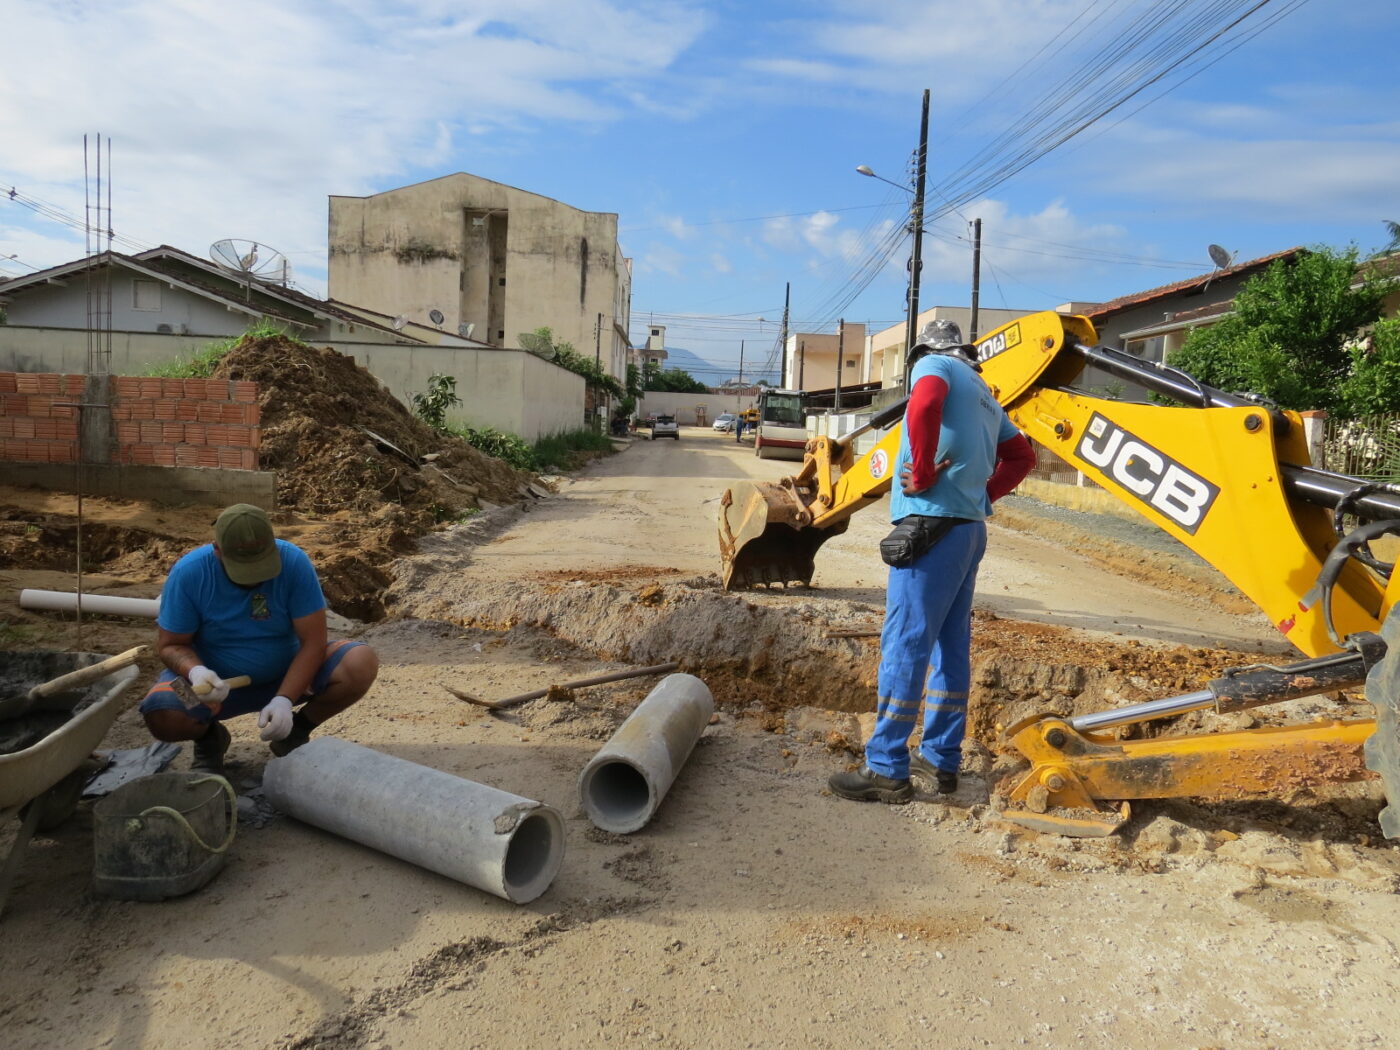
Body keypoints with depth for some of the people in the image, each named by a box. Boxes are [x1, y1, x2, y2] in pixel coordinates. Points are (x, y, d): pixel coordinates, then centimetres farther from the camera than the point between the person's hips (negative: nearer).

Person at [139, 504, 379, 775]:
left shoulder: (294, 562, -20)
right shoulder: (188, 573, -18)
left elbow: (312, 641, -19)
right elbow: (170, 645, -9)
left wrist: (284, 700, -30)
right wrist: (195, 671, -32)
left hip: (286, 676, 1)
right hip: (217, 680, 0)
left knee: (361, 663, -25)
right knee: (161, 716, -32)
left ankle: (296, 731, 3)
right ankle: (210, 737, 7)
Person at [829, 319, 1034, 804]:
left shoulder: (933, 365, 1)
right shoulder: (985, 396, 25)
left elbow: (925, 402, -23)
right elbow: (1021, 456, 27)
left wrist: (923, 475, -16)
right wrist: (984, 493, 15)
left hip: (932, 524, -9)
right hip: (970, 527, 9)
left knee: (905, 643, -7)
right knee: (951, 645, 12)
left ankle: (887, 769, -4)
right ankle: (942, 760, 19)